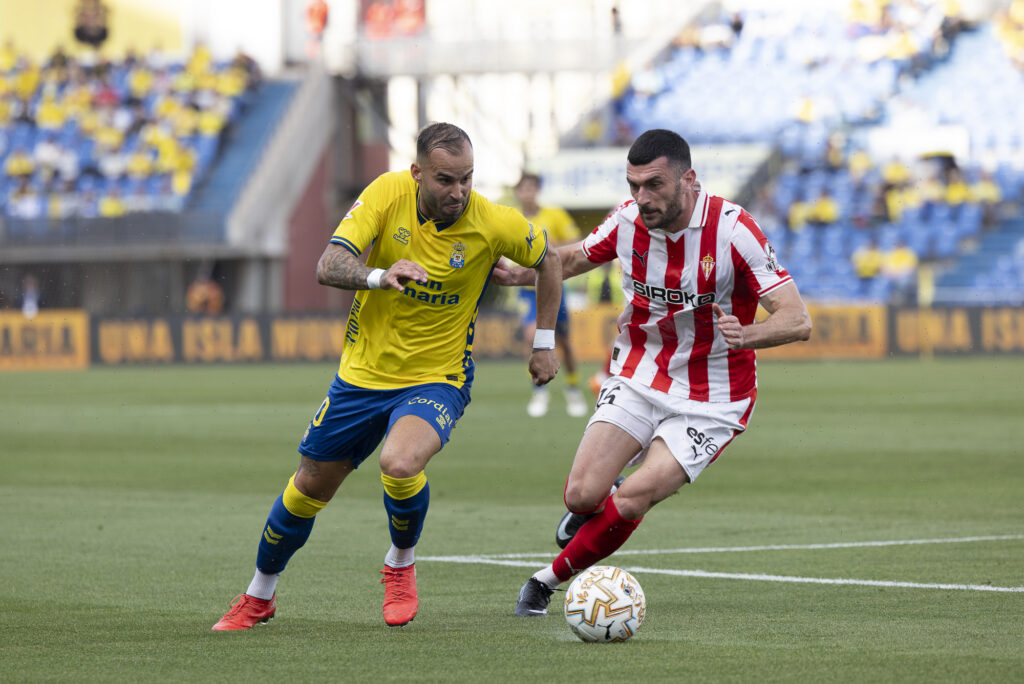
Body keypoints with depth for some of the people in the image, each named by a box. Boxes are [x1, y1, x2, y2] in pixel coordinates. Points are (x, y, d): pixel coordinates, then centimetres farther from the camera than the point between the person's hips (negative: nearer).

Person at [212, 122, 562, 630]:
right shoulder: (386, 194, -16)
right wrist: (379, 275, -43)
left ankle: (401, 564, -1)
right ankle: (259, 598, 38)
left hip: (437, 381, -2)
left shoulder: (493, 224, -17)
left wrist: (544, 344, 6)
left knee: (400, 463, -32)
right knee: (309, 489, 13)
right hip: (363, 373, 2)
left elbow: (547, 260, 4)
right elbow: (328, 268, -23)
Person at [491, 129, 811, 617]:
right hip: (637, 379, 4)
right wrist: (521, 273, -7)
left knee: (627, 505, -18)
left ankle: (550, 579, 6)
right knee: (582, 495, -13)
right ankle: (592, 514, 25)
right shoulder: (629, 221, -8)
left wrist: (745, 334, -43)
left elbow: (797, 320, -22)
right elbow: (573, 258, 14)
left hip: (709, 401, -4)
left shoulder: (732, 230, -21)